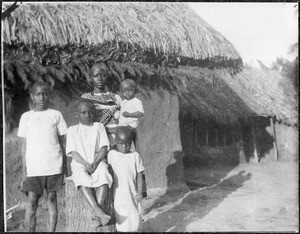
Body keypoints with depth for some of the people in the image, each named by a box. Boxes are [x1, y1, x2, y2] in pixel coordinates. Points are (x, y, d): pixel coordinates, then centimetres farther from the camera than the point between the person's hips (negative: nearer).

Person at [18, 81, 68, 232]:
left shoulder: (56, 115, 6)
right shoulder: (26, 117, 8)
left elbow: (62, 142, 8)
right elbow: (24, 146, 8)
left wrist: (64, 168, 4)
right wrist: (24, 172, 3)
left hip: (54, 166, 0)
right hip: (33, 167, 0)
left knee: (52, 199, 5)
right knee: (32, 202, -2)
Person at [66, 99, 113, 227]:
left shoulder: (99, 127, 13)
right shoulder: (72, 130, 11)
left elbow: (104, 149, 4)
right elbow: (73, 152, 2)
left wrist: (95, 163, -13)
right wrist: (85, 164, -15)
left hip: (97, 162, 1)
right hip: (80, 164, 0)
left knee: (104, 177, -34)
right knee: (82, 181, -35)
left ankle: (97, 213, -38)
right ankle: (98, 212, -43)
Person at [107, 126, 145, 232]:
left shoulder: (135, 156, 2)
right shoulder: (111, 155, -1)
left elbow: (139, 176, 4)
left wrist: (139, 192, -4)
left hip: (131, 194, 1)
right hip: (118, 194, -1)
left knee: (134, 219, 4)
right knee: (122, 221, 1)